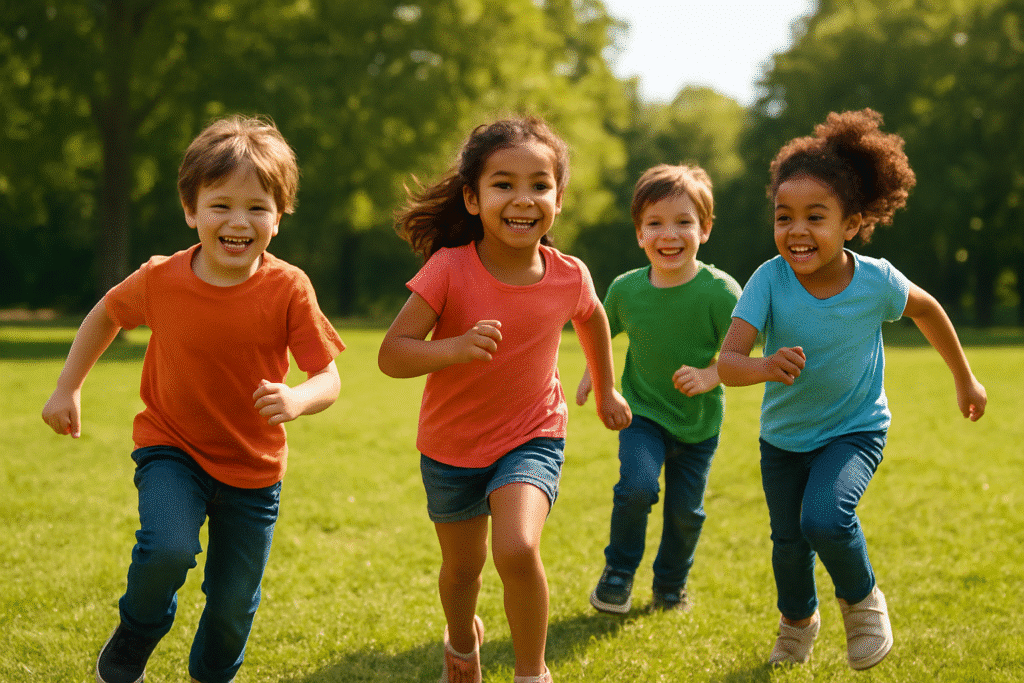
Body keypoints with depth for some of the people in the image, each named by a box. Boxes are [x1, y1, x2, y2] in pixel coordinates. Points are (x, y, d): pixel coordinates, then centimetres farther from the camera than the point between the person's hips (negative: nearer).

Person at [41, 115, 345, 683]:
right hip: (171, 450, -1)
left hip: (254, 469, 1)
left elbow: (328, 378, -15)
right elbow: (106, 314, 8)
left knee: (233, 605, 10)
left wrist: (297, 400, -37)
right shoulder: (160, 280, -14)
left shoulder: (288, 289, -17)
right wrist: (68, 389, 7)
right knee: (168, 549, -29)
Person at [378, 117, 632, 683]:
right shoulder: (449, 269, -22)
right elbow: (391, 354, -23)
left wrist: (605, 390, 22)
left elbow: (590, 318, 11)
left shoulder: (569, 277, -14)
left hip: (531, 437, 0)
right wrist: (455, 348, -41)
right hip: (451, 445, 1)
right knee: (462, 567, 19)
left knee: (517, 550, -26)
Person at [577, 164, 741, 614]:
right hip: (643, 412, 0)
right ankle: (619, 570, 3)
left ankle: (670, 585, 36)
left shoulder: (720, 291, -20)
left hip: (700, 421, 0)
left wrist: (709, 376, -29)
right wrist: (592, 373, 6)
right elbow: (604, 331, 10)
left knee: (686, 510, 9)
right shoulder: (626, 289, -12)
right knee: (637, 486, -22)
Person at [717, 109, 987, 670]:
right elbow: (727, 362, -32)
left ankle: (862, 599, 6)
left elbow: (927, 309, 1)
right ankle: (798, 619, 48)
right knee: (788, 540, 15)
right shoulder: (770, 280, -24)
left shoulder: (876, 281, -22)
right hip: (782, 436, 2)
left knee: (825, 518, -26)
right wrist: (765, 367, -55)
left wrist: (964, 379, 13)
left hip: (854, 431, -2)